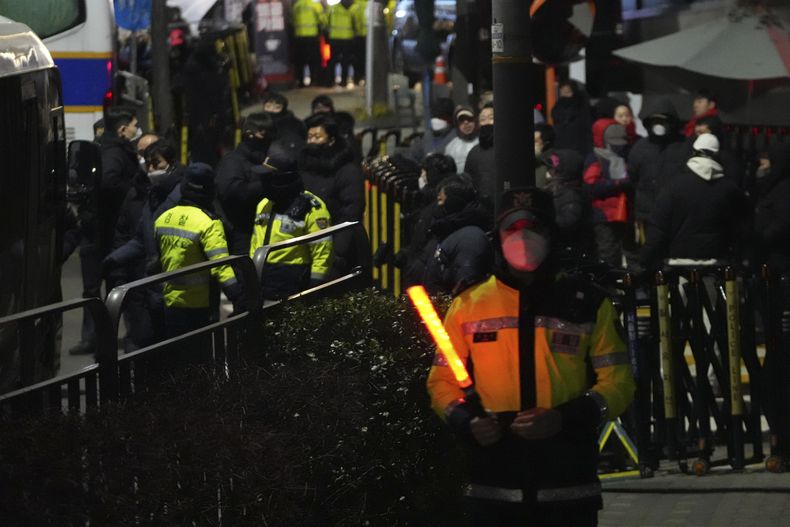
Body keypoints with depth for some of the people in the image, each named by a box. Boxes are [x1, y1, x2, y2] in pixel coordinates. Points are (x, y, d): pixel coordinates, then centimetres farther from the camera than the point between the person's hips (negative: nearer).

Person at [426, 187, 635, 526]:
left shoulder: (589, 305, 7)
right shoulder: (468, 305, 10)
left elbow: (618, 383, 4)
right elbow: (442, 380, 14)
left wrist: (564, 418, -12)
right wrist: (466, 422, -7)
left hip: (569, 492, -1)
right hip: (493, 494, 1)